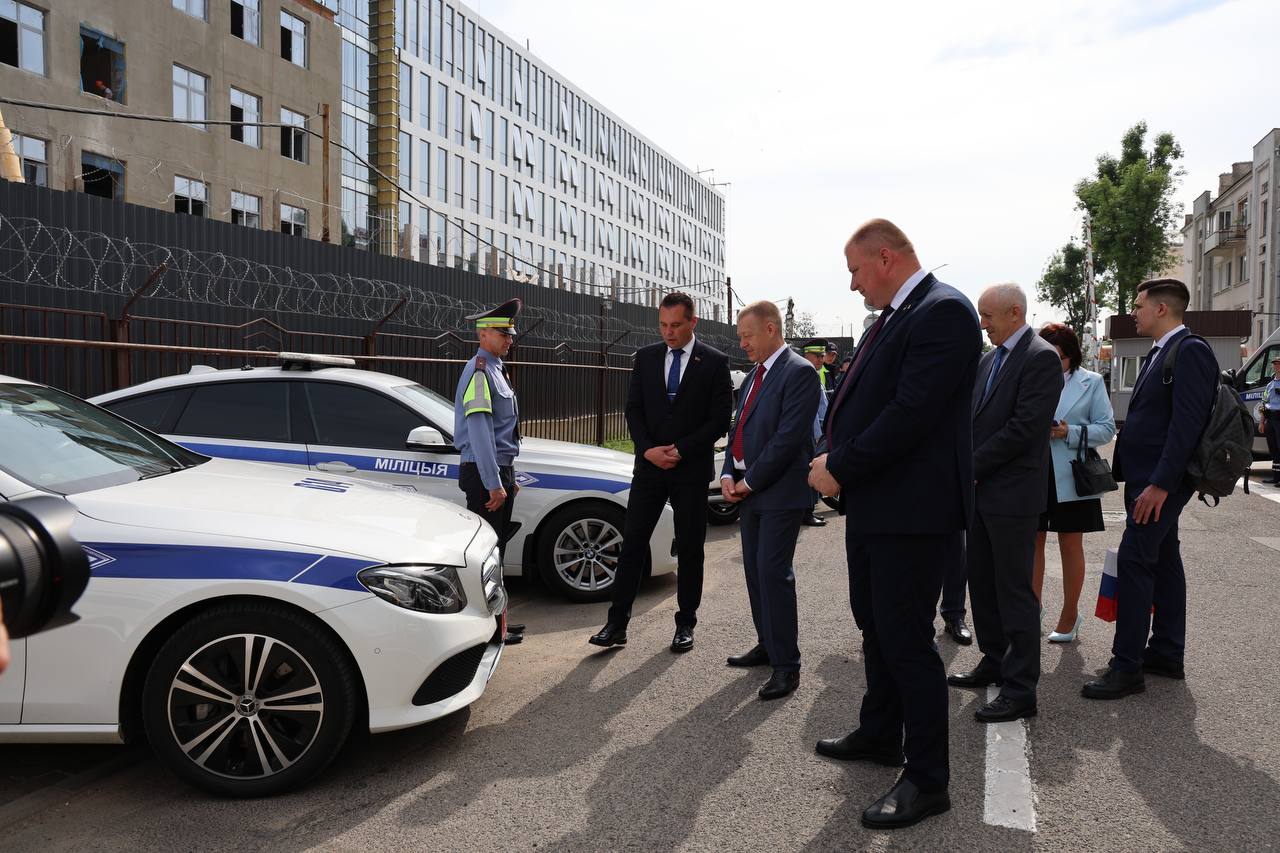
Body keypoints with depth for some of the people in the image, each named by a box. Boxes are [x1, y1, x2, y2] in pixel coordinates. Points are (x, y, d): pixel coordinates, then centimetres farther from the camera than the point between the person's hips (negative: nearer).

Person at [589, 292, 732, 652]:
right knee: (632, 544, 1)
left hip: (692, 468, -2)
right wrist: (648, 449, -9)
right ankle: (617, 623, 7)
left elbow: (720, 418, -6)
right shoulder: (645, 357, 6)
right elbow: (634, 409, 6)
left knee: (690, 549, 7)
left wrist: (680, 450, -13)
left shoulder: (715, 362, -3)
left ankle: (685, 624, 18)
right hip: (649, 465, 3)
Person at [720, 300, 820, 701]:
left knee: (773, 572, -8)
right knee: (755, 571, 13)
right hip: (749, 489, 9)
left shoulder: (798, 372, -13)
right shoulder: (755, 375, 16)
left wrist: (750, 480, -14)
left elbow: (789, 437, -19)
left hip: (781, 491, -9)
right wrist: (729, 475, 4)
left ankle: (786, 665, 0)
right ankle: (767, 645, 27)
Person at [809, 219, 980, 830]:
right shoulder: (891, 318, 14)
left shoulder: (943, 311, -16)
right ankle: (879, 735, 39)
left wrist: (840, 469, -17)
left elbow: (912, 411, -24)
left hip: (910, 507, -10)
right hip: (871, 504, 10)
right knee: (875, 626, 21)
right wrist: (832, 457, 3)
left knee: (906, 641, -2)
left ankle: (927, 780, 13)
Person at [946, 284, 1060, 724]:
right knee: (981, 582, 16)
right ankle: (993, 662, 30)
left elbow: (1025, 428, -20)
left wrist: (972, 465, -14)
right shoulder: (990, 358, 14)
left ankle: (1020, 690, 5)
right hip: (981, 488, 9)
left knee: (1014, 591, -3)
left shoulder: (1041, 358, -12)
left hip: (1012, 493, -8)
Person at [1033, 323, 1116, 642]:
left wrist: (1070, 432, -15)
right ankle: (1033, 604, 21)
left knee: (1071, 545, 8)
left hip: (1070, 478, -1)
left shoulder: (1091, 382, 1)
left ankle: (1069, 616, 19)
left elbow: (1107, 428, -1)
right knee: (1032, 542, 7)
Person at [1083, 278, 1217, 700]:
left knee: (1134, 561, -11)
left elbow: (1188, 423, -21)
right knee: (1163, 561, 14)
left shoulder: (1190, 351, -13)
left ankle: (1127, 667, -6)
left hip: (1161, 481, -10)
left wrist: (1160, 484, -24)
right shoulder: (1161, 352, 17)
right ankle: (1166, 654, 24)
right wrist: (1146, 480, 15)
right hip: (1148, 479, 10)